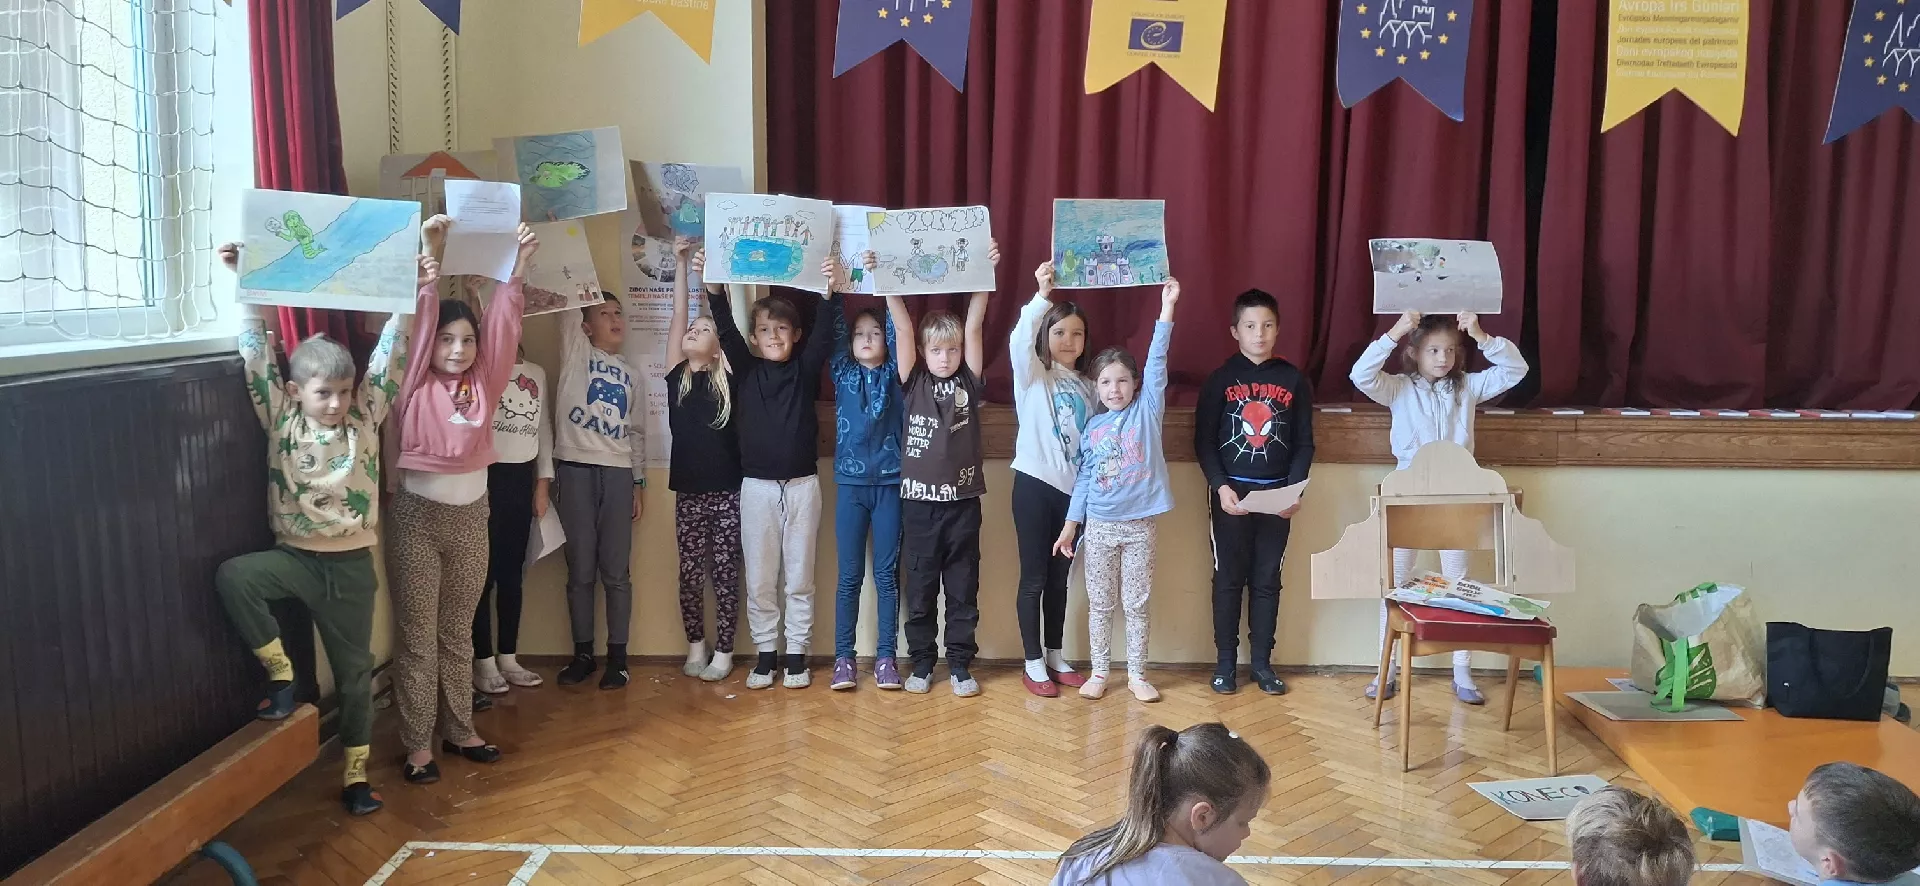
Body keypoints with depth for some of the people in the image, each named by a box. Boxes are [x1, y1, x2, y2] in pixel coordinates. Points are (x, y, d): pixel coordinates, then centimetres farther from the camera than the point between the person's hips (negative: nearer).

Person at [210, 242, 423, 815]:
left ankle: (356, 775, 20)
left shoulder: (365, 419, -1)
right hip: (293, 557, 0)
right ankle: (279, 672, -9)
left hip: (350, 564, 0)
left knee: (354, 671, 7)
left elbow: (389, 357, -8)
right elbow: (258, 356, -9)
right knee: (232, 576, -29)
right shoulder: (281, 421, -1)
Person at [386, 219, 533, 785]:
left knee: (458, 633, 15)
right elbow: (417, 321, -15)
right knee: (417, 637, 3)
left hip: (472, 514, 4)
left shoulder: (483, 383, 4)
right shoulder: (415, 385, -5)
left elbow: (502, 324, -4)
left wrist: (517, 267, -13)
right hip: (418, 513, -4)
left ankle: (459, 730, 25)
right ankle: (417, 745, 10)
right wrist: (427, 258, -24)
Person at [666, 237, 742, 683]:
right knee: (690, 574, 8)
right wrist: (681, 263, -1)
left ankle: (723, 652, 13)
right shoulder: (676, 376, 4)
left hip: (728, 490, -2)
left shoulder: (727, 380, 0)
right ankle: (696, 647, 22)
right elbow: (678, 316, 1)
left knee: (725, 574, 4)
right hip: (688, 491, 2)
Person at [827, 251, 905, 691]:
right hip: (850, 483, 0)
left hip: (889, 483, 0)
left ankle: (885, 657, 10)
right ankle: (843, 658, 10)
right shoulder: (843, 373, 9)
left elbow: (897, 327, -6)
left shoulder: (892, 375, 6)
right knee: (850, 575, 3)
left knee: (886, 574, 4)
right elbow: (835, 327, -3)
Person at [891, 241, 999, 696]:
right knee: (919, 588, 8)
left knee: (963, 588, 8)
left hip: (963, 500, 0)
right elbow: (903, 329, -6)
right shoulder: (913, 383, 2)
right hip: (919, 499, 0)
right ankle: (921, 663, 20)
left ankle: (960, 664, 18)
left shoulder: (968, 383, 3)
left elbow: (974, 326, -5)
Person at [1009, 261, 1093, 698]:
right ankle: (1033, 664, 10)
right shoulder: (1032, 376, -2)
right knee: (1034, 578, 1)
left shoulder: (1085, 387, 12)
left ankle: (1055, 657, 24)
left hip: (1074, 489, 5)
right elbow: (1019, 341, -23)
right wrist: (1041, 296, -35)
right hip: (1035, 484, -5)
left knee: (1060, 578, 13)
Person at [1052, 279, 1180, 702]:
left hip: (1139, 524, -1)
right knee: (1100, 604, 9)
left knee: (1136, 604, 7)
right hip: (1099, 525, 2)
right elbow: (1084, 477, 7)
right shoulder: (1093, 427, 4)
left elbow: (1157, 363, -12)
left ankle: (1136, 674, 18)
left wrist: (1167, 310, -21)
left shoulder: (1147, 410, -1)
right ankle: (1098, 672, 21)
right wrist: (1071, 524, 4)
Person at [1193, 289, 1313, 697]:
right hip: (1230, 493, -2)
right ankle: (1225, 662, 13)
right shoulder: (1220, 379, -1)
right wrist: (1220, 487, -15)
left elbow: (1304, 443, 6)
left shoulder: (1294, 380, 5)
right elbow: (1203, 441, -2)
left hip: (1277, 495, 2)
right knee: (1228, 579, 5)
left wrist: (1294, 490, -7)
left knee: (1267, 581, 8)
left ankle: (1262, 662, 17)